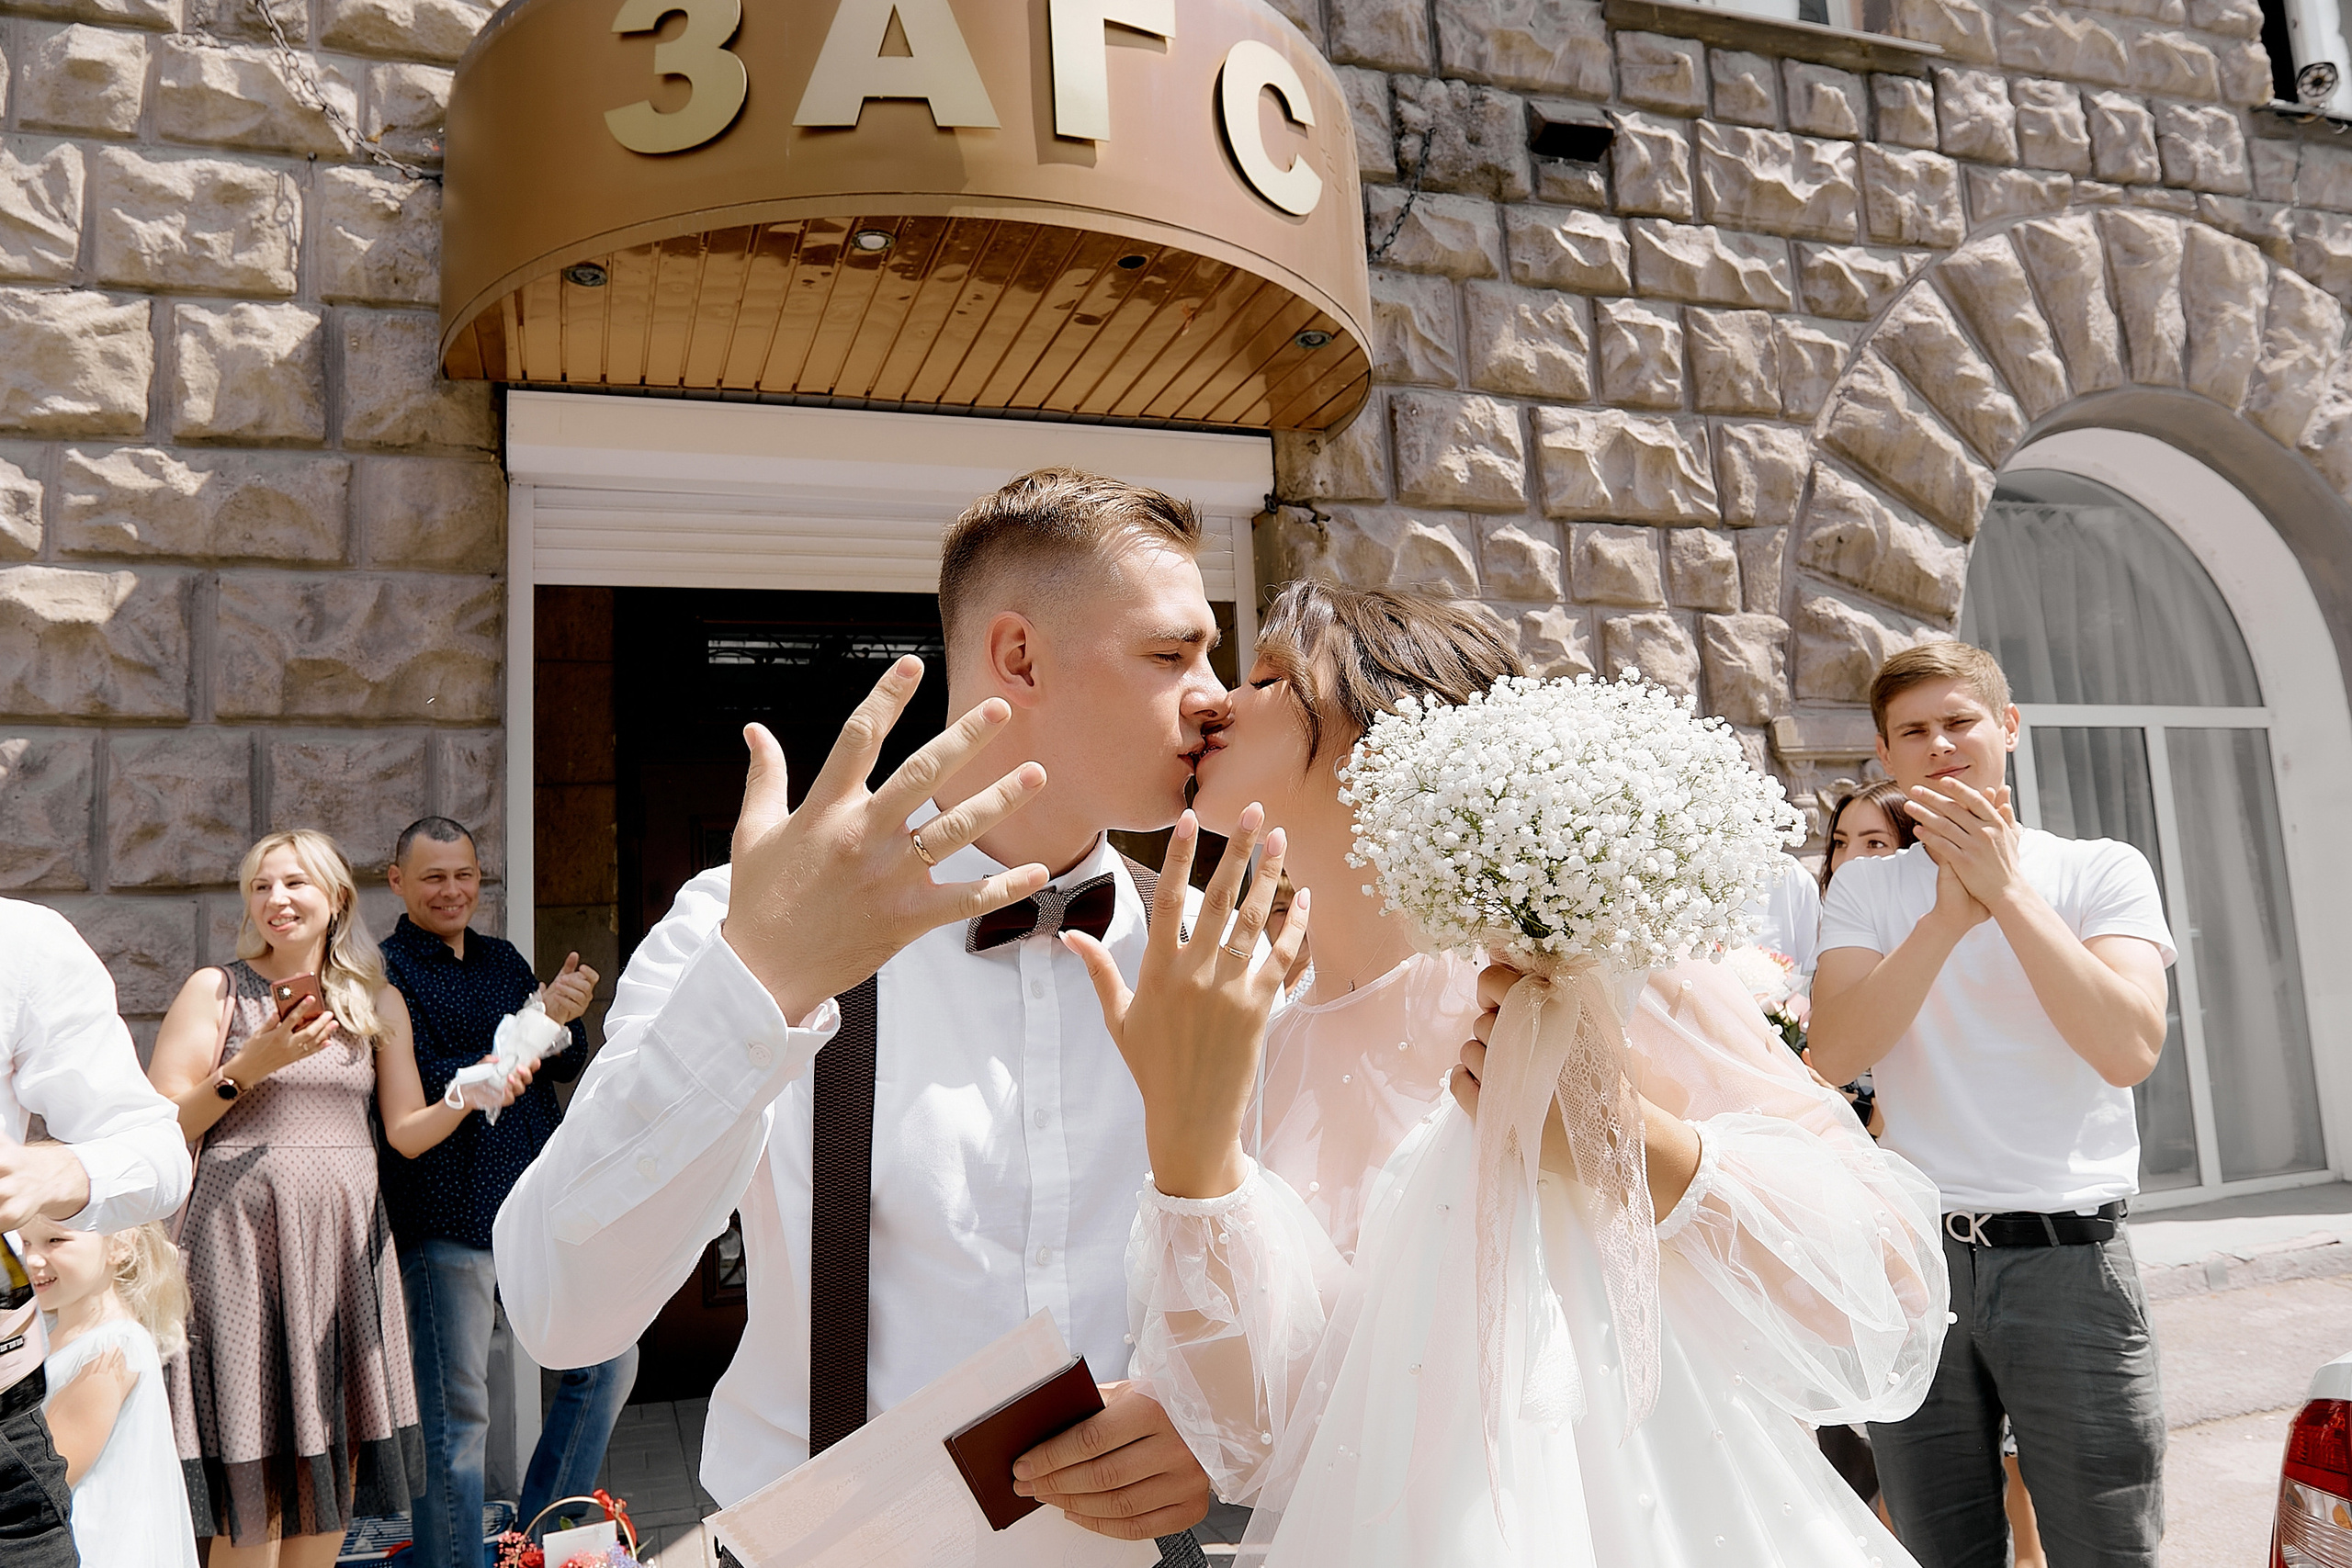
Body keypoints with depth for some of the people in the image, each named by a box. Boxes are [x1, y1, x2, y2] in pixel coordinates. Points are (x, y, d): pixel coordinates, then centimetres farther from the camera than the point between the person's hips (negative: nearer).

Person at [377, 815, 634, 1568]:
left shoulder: (503, 961, 15)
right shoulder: (387, 972, -5)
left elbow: (569, 1065, 9)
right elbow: (431, 1091, -15)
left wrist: (566, 1014, -11)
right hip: (447, 1214, -7)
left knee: (608, 1360, 13)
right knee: (455, 1412, 1)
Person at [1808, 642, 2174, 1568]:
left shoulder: (2100, 871, 1)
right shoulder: (1864, 889, 6)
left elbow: (2129, 1049, -15)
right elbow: (1834, 1054, -9)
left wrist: (2007, 890, -17)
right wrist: (1950, 914, -17)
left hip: (2068, 1256, -2)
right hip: (1912, 1256, 2)